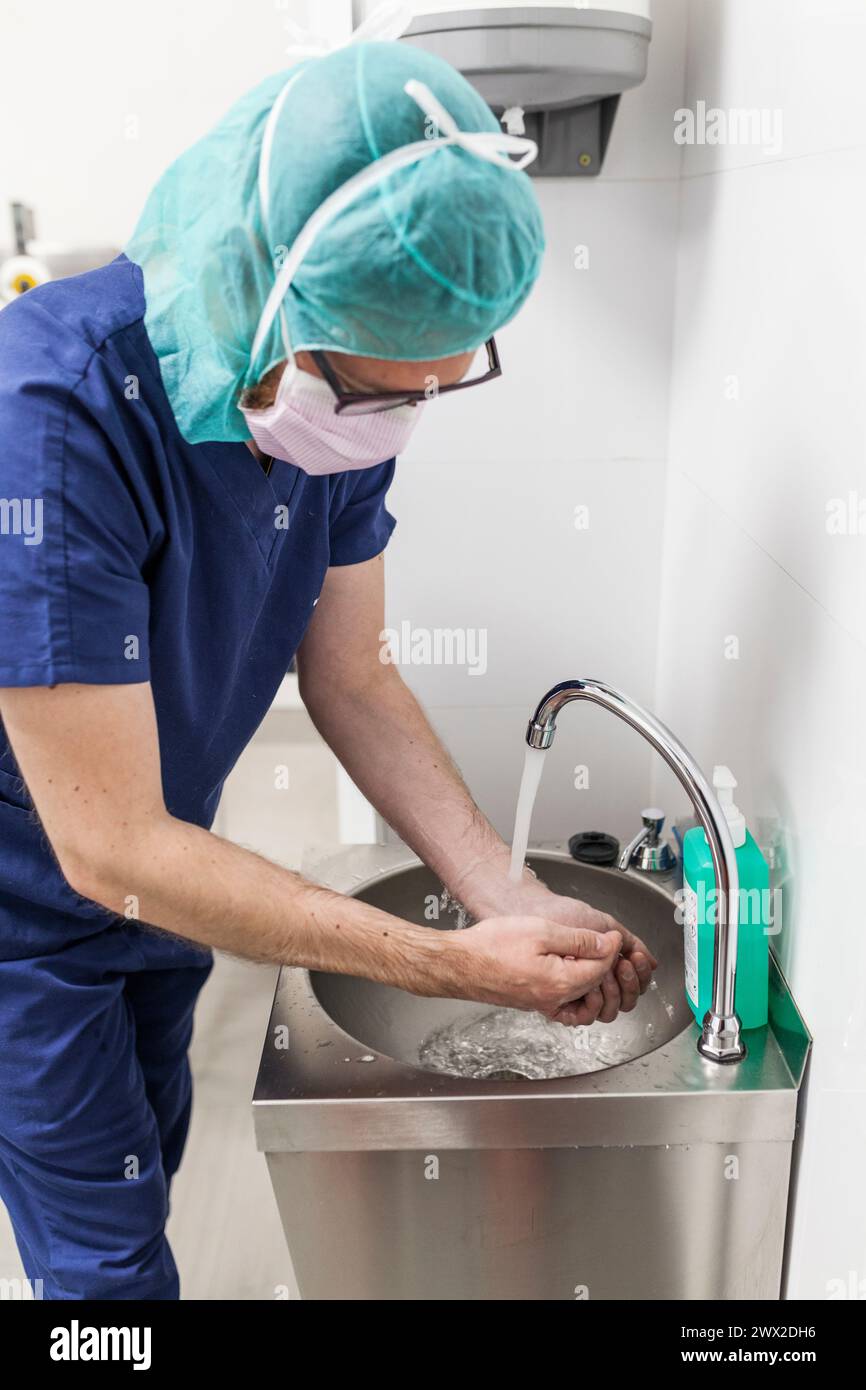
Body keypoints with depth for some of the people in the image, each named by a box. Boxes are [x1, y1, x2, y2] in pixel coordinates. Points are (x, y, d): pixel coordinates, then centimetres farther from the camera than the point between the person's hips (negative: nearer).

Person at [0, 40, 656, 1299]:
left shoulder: (344, 396, -15)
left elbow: (350, 681, -5)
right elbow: (110, 848, -34)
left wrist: (514, 903, -14)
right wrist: (459, 966, -31)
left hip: (161, 885, 6)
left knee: (150, 1160, 26)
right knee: (110, 1253, 10)